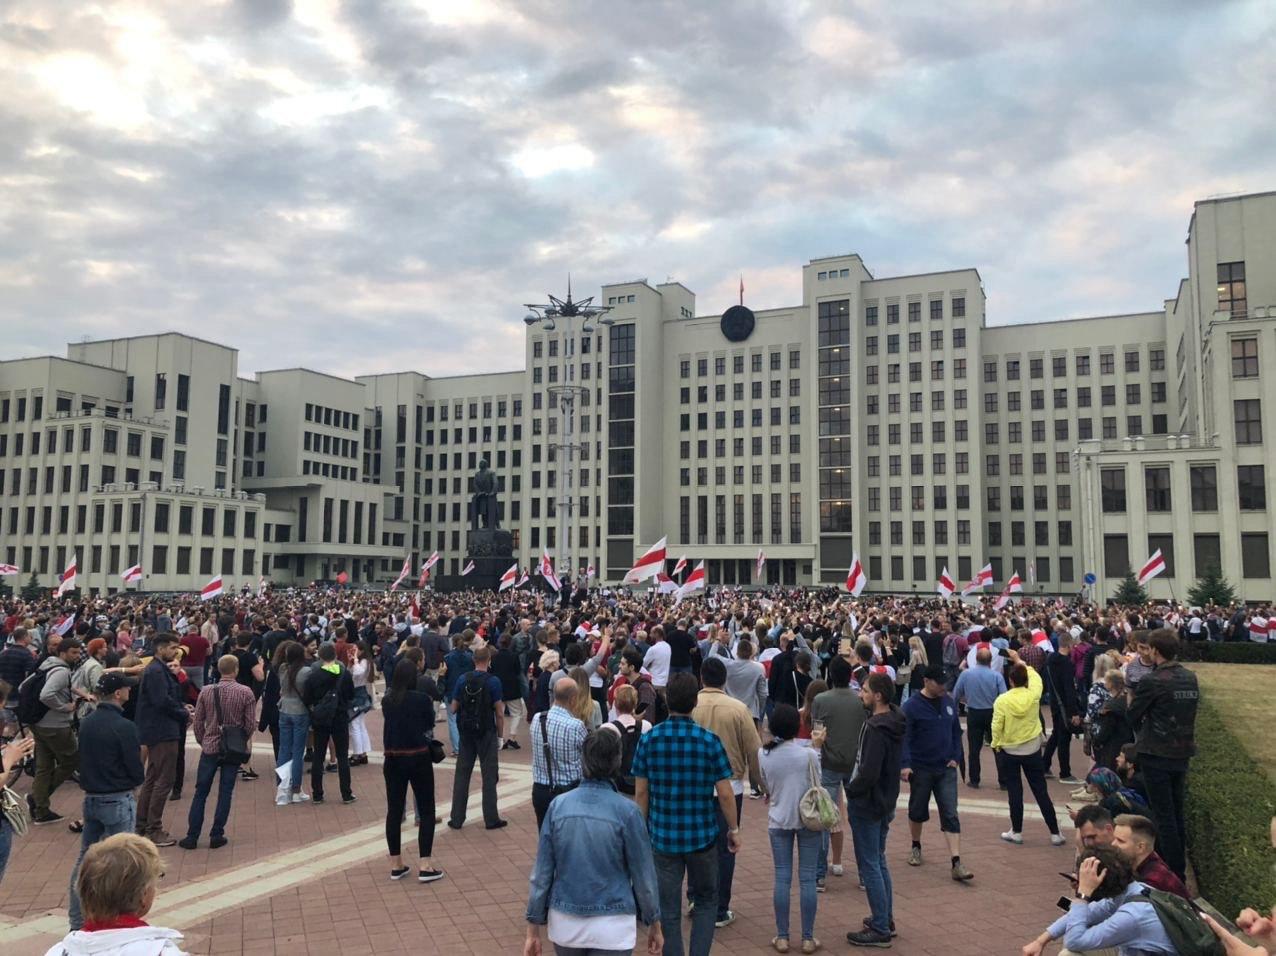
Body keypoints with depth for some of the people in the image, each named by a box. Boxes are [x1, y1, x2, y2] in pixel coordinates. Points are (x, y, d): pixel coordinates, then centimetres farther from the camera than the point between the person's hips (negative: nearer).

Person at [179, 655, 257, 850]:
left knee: (200, 793, 9)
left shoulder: (206, 691, -4)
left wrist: (202, 742, 15)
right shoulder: (246, 693, -9)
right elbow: (250, 724, -6)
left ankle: (192, 836, 10)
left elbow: (197, 722, 0)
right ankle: (216, 836, 10)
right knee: (225, 793, 7)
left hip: (210, 748, 1)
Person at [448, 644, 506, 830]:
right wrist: (500, 734, 1)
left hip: (466, 733, 3)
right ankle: (491, 819, 11)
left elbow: (453, 709, 3)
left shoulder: (462, 680, -2)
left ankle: (457, 819, 15)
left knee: (462, 775, 11)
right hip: (487, 733, -3)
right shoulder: (493, 681, -12)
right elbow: (499, 713, -11)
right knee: (489, 776, 6)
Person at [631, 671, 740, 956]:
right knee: (706, 902, 18)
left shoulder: (648, 739, -7)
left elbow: (641, 792, -1)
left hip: (662, 836, 1)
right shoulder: (709, 741, -12)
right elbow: (724, 794, -8)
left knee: (668, 910, 12)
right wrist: (734, 829, 6)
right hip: (702, 835, -1)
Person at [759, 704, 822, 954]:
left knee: (782, 879, 9)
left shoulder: (763, 755, -8)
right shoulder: (808, 754, -15)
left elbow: (766, 787, 4)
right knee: (807, 879, 6)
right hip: (808, 820, -2)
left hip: (779, 821, 2)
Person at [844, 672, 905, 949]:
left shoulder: (875, 728, -25)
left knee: (869, 866, 0)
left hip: (867, 805, -9)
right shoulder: (894, 722, 4)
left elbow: (868, 773, -29)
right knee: (879, 862, 20)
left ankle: (880, 929, 7)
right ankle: (886, 919, 29)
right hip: (886, 802, 9)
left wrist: (850, 790, -12)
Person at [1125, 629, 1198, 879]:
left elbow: (1132, 715, -10)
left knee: (1164, 816, 1)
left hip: (1156, 755, -7)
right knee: (1177, 814, 17)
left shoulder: (1152, 681, -18)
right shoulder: (1191, 678, 3)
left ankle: (1172, 873, 6)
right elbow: (1190, 711, 13)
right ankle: (1180, 869, 26)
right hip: (1183, 753, 7)